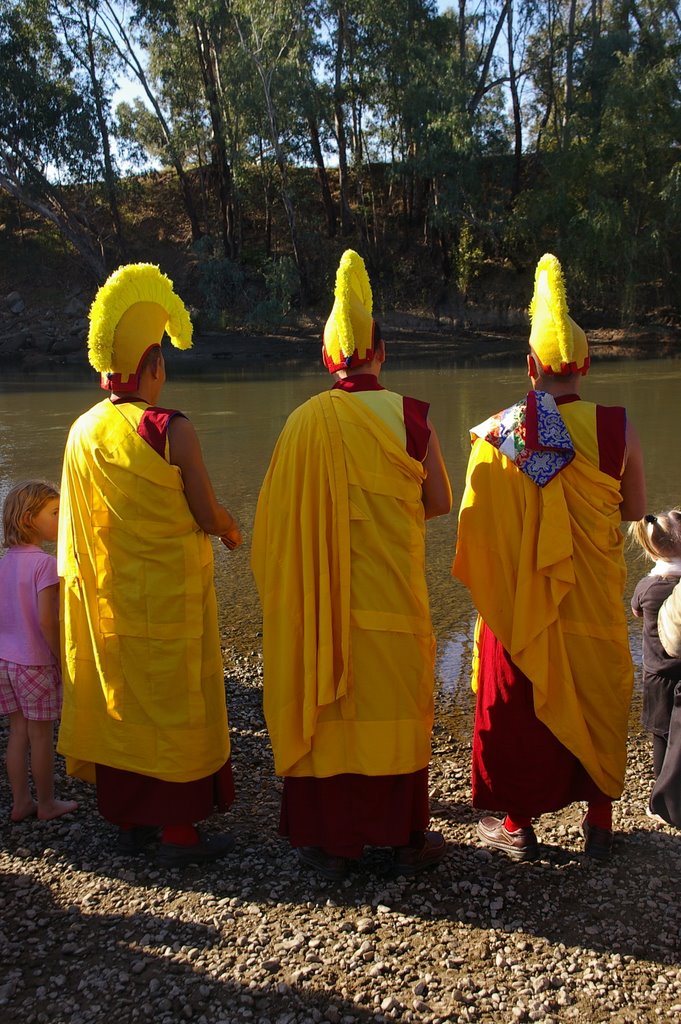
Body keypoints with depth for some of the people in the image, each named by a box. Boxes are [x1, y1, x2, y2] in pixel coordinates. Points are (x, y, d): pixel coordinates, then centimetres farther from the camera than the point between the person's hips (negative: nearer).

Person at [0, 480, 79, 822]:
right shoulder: (45, 563, -20)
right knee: (41, 736, 8)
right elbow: (47, 621, -24)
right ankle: (47, 803, 23)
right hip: (36, 664, -7)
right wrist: (64, 660, -13)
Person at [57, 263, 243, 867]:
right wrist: (233, 533, 8)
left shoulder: (83, 433, 0)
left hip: (107, 595, 5)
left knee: (119, 697, 16)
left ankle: (129, 821, 29)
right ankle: (178, 831, 16)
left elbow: (85, 520, 7)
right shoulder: (171, 430, -17)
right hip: (170, 594, -5)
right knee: (176, 701, 7)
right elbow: (208, 515, -14)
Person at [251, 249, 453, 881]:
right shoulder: (407, 415, -7)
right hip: (390, 593, -1)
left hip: (319, 595, 1)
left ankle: (328, 840, 20)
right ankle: (406, 838, 23)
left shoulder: (303, 421, -4)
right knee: (394, 702, 11)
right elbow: (439, 503, 0)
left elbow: (281, 517, 0)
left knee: (323, 702, 11)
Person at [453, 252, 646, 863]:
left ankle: (518, 825, 27)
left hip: (519, 601, -1)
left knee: (516, 706, 14)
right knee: (596, 703, 18)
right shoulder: (617, 429, -11)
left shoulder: (497, 433, -12)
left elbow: (476, 522, -8)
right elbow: (636, 511, 1)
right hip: (594, 602, 1)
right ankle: (599, 823, 30)